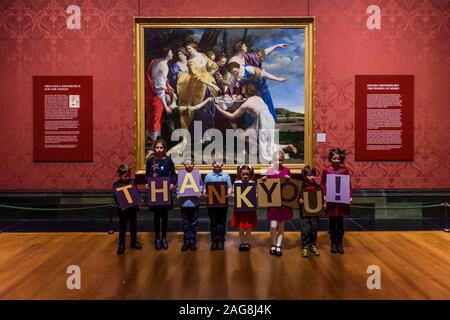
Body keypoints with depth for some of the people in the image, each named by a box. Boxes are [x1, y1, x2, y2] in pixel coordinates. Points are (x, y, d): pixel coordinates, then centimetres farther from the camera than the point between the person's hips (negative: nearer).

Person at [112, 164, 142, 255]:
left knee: (133, 226, 17)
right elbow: (116, 199, -11)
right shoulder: (116, 185, -10)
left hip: (133, 208, 3)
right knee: (122, 228, 10)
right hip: (123, 210, -3)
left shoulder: (133, 182, -1)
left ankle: (134, 241, 34)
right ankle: (121, 245, 23)